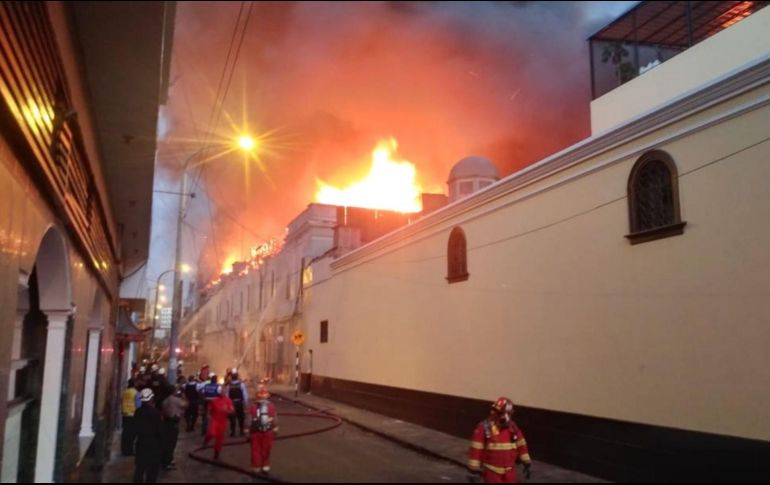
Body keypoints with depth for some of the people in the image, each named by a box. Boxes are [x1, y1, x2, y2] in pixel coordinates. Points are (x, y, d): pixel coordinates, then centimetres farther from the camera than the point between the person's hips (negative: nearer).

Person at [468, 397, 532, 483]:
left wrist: (526, 463, 10)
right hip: (492, 472, -5)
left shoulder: (513, 427, 1)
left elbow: (521, 446, 10)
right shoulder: (484, 428, -16)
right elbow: (476, 450, -14)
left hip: (509, 472, 5)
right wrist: (474, 469, -12)